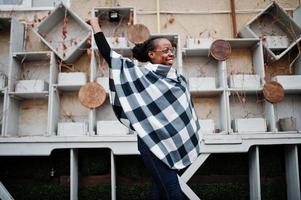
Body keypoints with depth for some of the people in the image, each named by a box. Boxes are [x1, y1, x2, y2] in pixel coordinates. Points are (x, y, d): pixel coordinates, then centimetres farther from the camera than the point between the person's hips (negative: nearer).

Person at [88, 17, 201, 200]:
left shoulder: (177, 78, 10)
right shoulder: (140, 73, -6)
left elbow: (186, 111, 18)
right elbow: (108, 54, -6)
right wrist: (96, 26, 1)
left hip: (173, 143, 7)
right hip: (153, 143, -6)